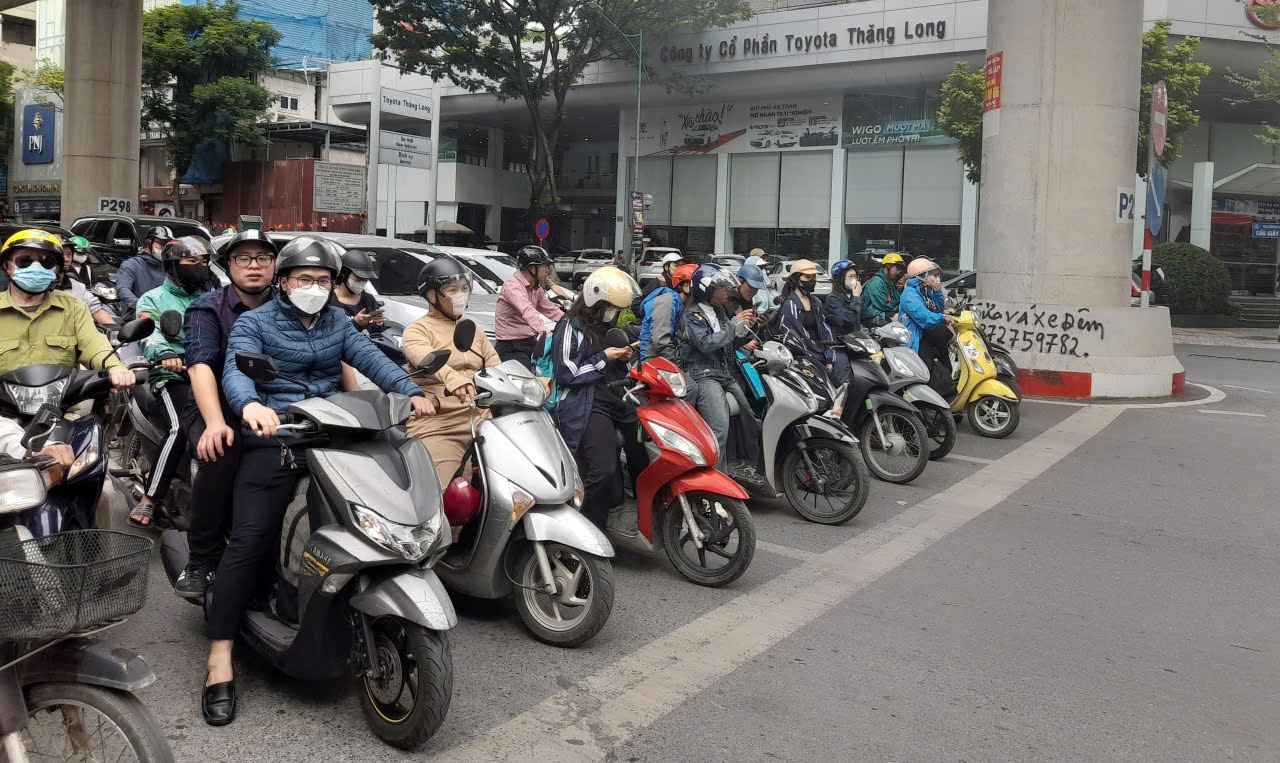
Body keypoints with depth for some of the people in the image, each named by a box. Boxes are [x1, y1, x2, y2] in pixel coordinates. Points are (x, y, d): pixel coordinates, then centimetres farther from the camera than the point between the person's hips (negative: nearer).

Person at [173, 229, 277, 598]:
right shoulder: (208, 309, 0)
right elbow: (200, 365, -17)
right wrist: (215, 422, -34)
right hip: (217, 411, -3)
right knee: (222, 453, -34)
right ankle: (201, 560, -18)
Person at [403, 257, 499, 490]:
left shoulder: (474, 331, 25)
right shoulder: (418, 330, 4)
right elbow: (424, 357, -19)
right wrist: (450, 377, -40)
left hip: (480, 417, 5)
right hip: (438, 425, -5)